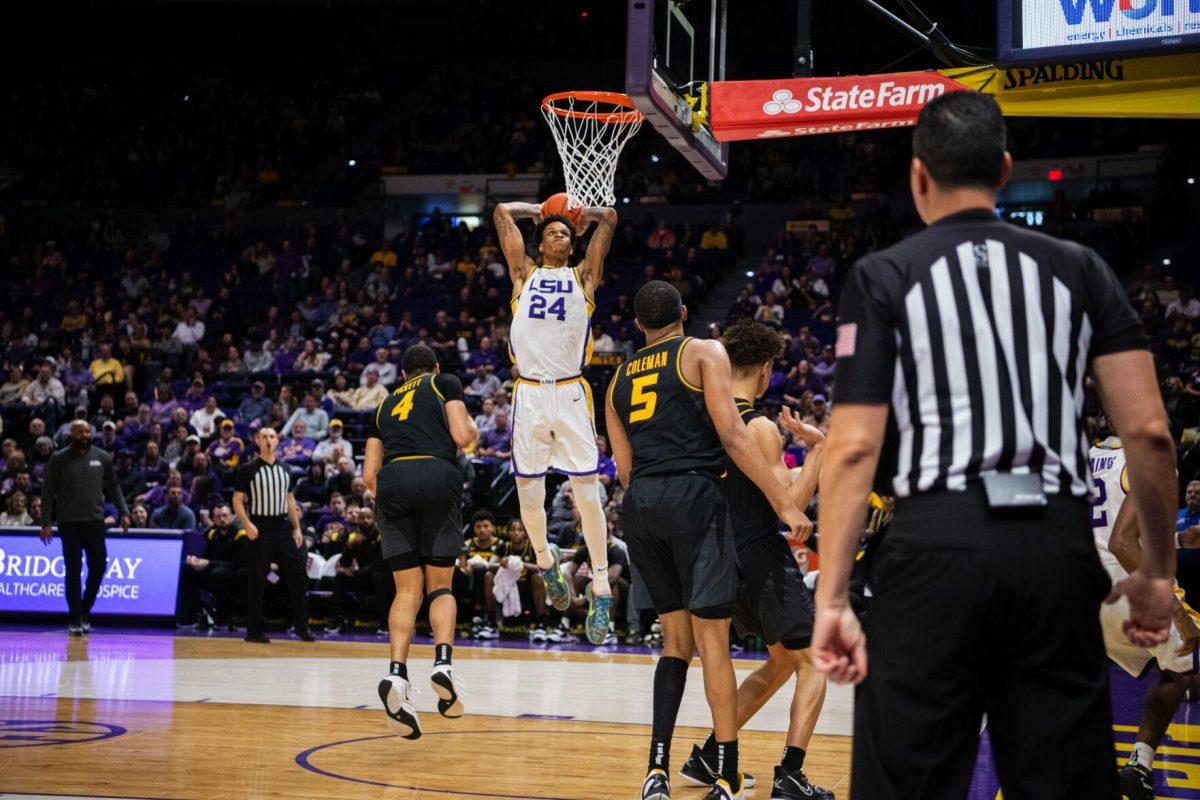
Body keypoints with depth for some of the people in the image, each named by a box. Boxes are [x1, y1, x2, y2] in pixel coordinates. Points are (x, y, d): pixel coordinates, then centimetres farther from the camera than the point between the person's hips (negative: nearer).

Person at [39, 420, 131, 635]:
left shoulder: (102, 458, 7)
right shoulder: (59, 459, 0)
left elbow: (113, 488, 12)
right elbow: (48, 492, 0)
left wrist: (123, 513, 3)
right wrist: (46, 523, -5)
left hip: (95, 521, 2)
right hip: (69, 523, -2)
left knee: (98, 566, 0)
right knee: (73, 570, 0)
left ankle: (85, 611, 19)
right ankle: (74, 619, 7)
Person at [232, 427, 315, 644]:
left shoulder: (284, 470, 15)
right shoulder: (248, 469, 0)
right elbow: (237, 500, -3)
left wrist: (297, 528, 12)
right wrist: (247, 524, -17)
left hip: (283, 528, 4)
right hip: (260, 528, -4)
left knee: (297, 576, 0)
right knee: (257, 581, -3)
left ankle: (302, 627, 6)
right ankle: (254, 630, 4)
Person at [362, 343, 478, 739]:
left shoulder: (385, 404, 30)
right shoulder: (446, 383, 20)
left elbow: (369, 474, 23)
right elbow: (462, 437, 4)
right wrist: (474, 430, 26)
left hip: (390, 482, 3)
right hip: (437, 475, -2)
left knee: (407, 590, 4)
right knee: (440, 585, 7)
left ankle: (397, 673, -18)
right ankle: (443, 662, -18)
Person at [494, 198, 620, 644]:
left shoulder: (583, 276, 15)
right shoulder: (525, 274, 18)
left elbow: (609, 218, 12)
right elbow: (503, 213, 19)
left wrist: (579, 215, 24)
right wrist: (541, 210, 27)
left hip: (571, 394, -2)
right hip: (529, 394, 2)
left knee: (587, 493, -6)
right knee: (528, 497, 5)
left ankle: (600, 589, -1)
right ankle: (545, 560, 31)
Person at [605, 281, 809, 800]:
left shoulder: (619, 380, 21)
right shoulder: (704, 352, 4)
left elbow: (625, 469, 16)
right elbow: (732, 435, -7)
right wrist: (783, 503, -8)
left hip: (637, 504, 5)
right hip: (692, 495, -5)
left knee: (676, 639, 14)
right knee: (712, 638, -2)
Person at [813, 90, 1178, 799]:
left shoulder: (884, 276, 5)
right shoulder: (1079, 270, 12)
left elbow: (853, 450, -3)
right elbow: (1150, 433, 5)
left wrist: (832, 597, -2)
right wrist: (1158, 572, 14)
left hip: (939, 539, -2)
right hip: (1059, 545, 3)